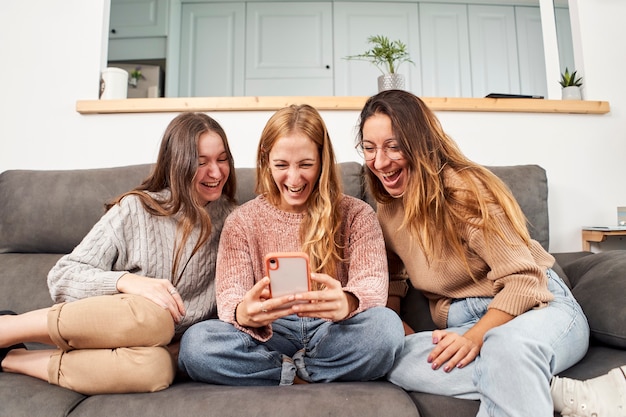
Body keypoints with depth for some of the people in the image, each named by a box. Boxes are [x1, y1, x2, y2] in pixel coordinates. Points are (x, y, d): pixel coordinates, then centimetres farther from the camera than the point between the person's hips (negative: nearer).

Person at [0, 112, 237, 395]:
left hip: (164, 347, 2)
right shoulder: (136, 209, -5)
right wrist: (126, 281, -24)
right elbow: (62, 277, -6)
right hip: (100, 325, -2)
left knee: (155, 367, -36)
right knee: (151, 318, -38)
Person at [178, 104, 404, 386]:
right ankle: (310, 377, -10)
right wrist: (244, 314, -32)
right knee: (195, 343, -27)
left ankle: (289, 374, -10)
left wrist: (346, 303, -36)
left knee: (385, 326, -32)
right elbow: (229, 294, -6)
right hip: (271, 335, 1)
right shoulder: (241, 222, 6)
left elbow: (373, 282, -10)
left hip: (330, 334, 0)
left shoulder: (356, 215, 3)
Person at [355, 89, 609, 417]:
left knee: (508, 344, -43)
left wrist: (475, 337, -27)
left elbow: (524, 280, -16)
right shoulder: (386, 213, 6)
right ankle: (553, 390, -22)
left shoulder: (462, 188, -14)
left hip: (536, 309, -6)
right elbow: (390, 288, 11)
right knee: (391, 358, -27)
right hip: (461, 325, 6)